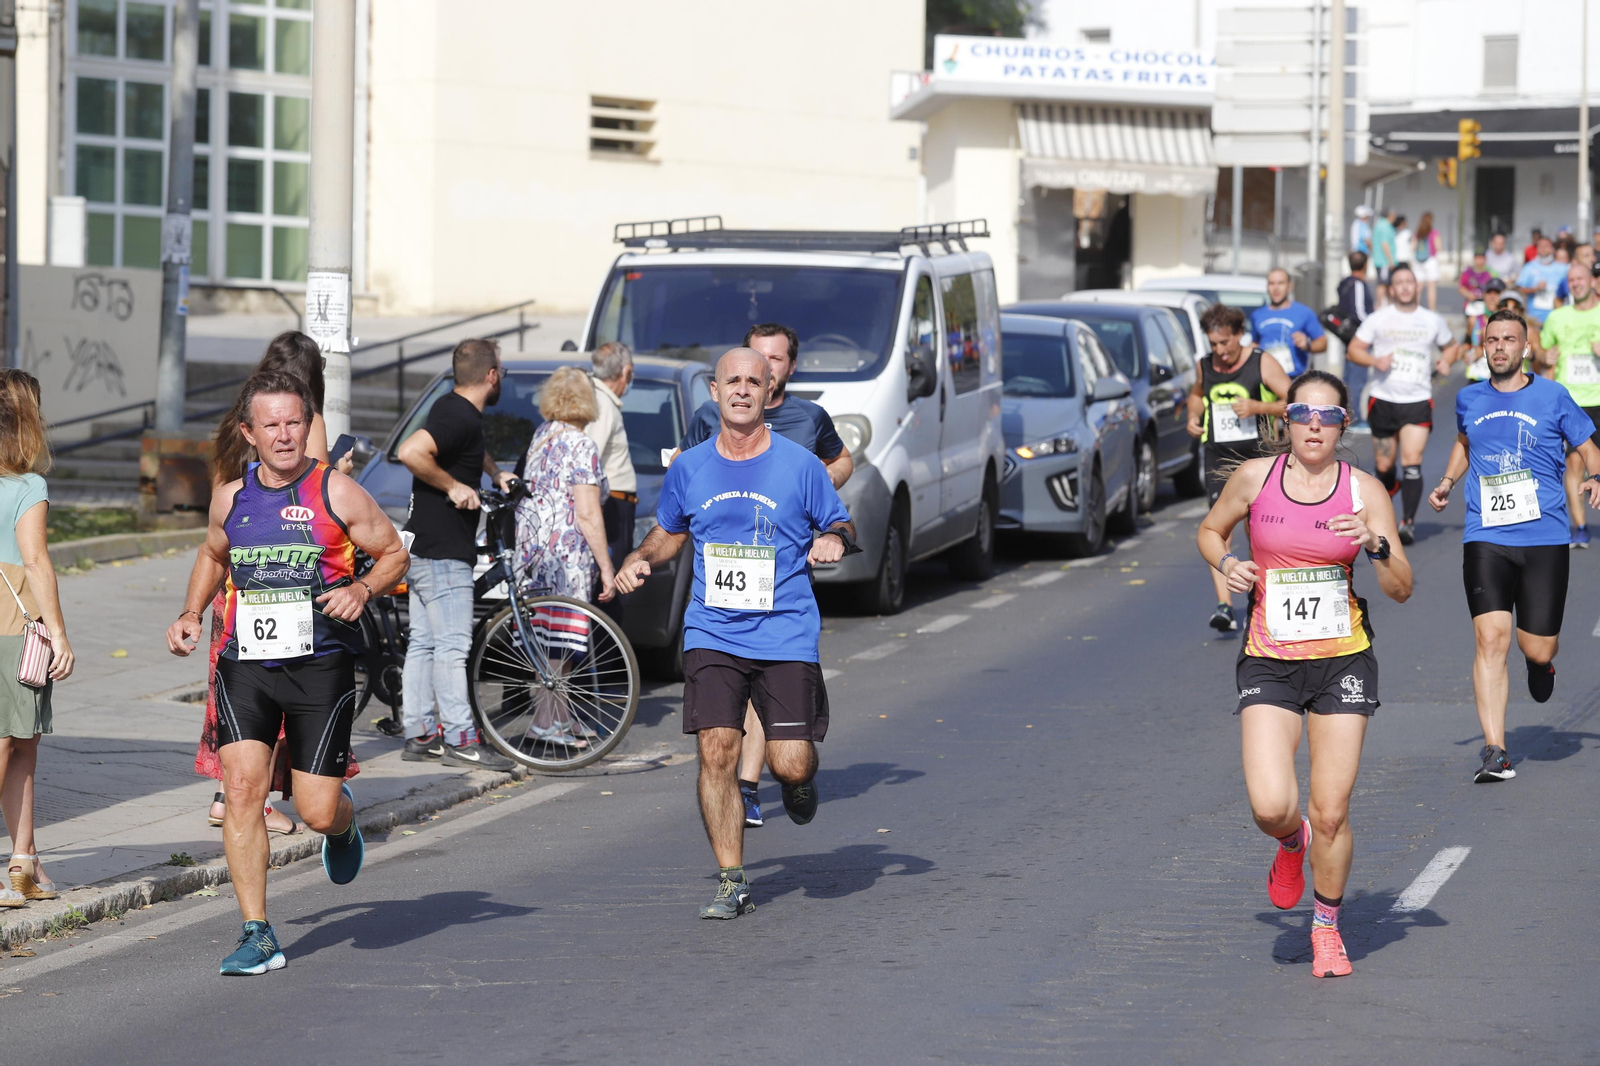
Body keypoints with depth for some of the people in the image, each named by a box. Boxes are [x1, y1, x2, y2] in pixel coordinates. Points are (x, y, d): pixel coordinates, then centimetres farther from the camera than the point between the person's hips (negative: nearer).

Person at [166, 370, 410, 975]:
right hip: (246, 662, 2)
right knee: (242, 786, -15)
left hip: (321, 664, -2)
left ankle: (342, 824, 39)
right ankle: (257, 936, -8)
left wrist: (362, 589, -14)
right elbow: (212, 556, 27)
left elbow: (394, 554, 6)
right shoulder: (230, 499, 7)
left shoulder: (337, 493, -3)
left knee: (318, 812, -2)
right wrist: (191, 614, 11)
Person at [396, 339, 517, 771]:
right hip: (444, 555, -10)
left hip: (423, 550, 10)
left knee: (423, 644, 11)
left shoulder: (451, 408, 13)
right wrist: (454, 486, -22)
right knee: (451, 647, -8)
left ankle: (419, 735, 14)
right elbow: (410, 452, -32)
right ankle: (460, 740, -8)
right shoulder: (461, 418, -18)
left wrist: (495, 473, 24)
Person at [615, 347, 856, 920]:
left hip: (786, 635, -1)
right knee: (716, 751, -12)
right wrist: (639, 561, 2)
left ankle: (799, 779, 33)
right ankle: (731, 883, -1)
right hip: (712, 633, 2)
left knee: (790, 765, -7)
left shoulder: (800, 465, -1)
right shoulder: (689, 468, 6)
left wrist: (833, 540, -14)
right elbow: (669, 531, 22)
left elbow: (841, 526, 9)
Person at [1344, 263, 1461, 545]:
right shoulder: (1378, 319, 4)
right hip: (1383, 399, 1)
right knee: (1384, 466, 7)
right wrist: (1375, 361, -15)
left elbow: (1450, 345, 23)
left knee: (1412, 461, -16)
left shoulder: (1432, 321, 8)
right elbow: (1354, 350, 4)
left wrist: (1444, 361, 1)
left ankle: (1409, 522, -15)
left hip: (1418, 401, -1)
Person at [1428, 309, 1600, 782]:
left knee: (1537, 650, 0)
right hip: (1486, 539, 1)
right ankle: (1494, 751, -13)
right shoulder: (1469, 399, 10)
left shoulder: (1552, 397, 2)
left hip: (1544, 537, -1)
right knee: (1490, 638, -14)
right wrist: (1447, 482, 16)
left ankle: (1541, 664, 41)